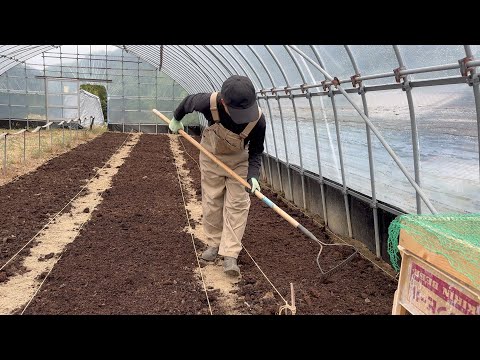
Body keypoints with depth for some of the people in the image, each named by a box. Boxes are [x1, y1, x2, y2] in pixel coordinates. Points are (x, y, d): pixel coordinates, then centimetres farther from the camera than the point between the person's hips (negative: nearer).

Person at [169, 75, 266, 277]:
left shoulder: (257, 119, -33)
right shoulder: (209, 103, -35)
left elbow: (255, 152, -16)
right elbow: (188, 102, -9)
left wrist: (253, 176, -31)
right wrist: (176, 119, 9)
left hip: (239, 159, 0)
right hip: (211, 155, 1)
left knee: (237, 204, -7)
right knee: (212, 201, 6)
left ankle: (230, 255, -4)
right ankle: (214, 243, 23)